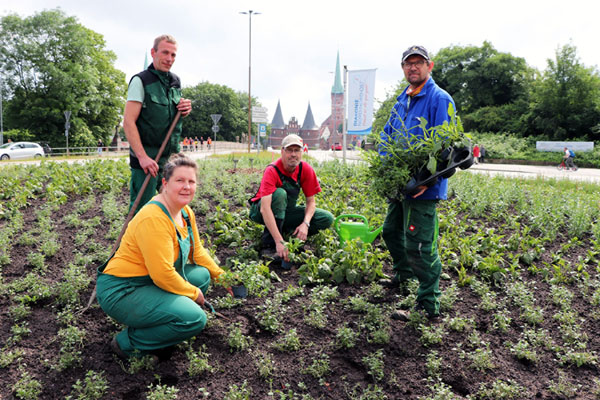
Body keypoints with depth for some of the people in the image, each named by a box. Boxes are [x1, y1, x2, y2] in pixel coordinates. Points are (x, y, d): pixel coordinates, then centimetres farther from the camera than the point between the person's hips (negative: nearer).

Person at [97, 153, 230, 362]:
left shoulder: (185, 212, 3)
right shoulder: (153, 219, -26)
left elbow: (197, 251, 15)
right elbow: (162, 275, -27)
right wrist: (194, 293, -14)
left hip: (149, 283, 10)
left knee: (202, 274, 3)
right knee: (195, 318, -22)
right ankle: (128, 343, -3)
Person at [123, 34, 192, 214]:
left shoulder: (176, 82, 14)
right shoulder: (141, 80, -6)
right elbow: (128, 122, -13)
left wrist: (185, 109, 3)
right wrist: (142, 157, -22)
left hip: (172, 159, 6)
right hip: (146, 160, -6)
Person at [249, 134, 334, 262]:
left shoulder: (306, 170, -13)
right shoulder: (272, 171, -29)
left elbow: (311, 201, -6)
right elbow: (265, 208, -39)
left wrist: (305, 223, -27)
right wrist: (279, 242, -47)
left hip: (286, 212, 5)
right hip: (260, 212, -5)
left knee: (327, 219, -12)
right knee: (279, 193, -37)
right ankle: (268, 245, -29)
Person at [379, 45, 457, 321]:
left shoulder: (439, 99, -11)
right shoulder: (402, 100, 15)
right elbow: (387, 135, 20)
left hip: (422, 187, -9)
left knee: (419, 245, -7)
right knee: (391, 231, 22)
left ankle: (429, 305, 6)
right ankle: (404, 276, 46)